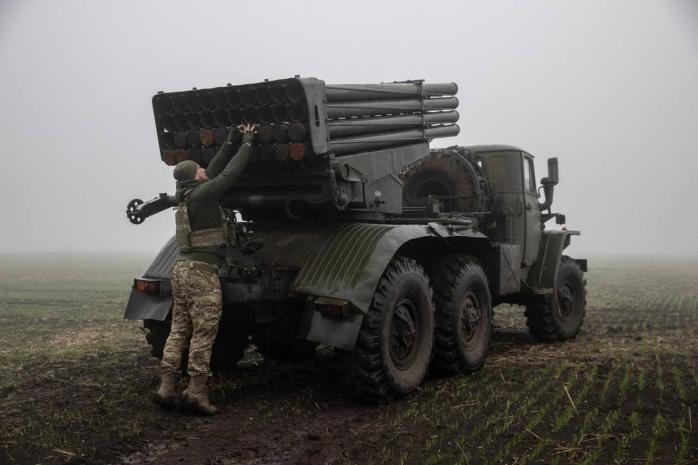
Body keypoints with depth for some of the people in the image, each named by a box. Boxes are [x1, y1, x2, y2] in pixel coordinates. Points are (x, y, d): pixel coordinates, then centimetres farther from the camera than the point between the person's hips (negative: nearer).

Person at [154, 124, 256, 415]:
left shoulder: (187, 196, 15)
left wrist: (230, 143, 27)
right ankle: (197, 391, -4)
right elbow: (228, 174, -7)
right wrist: (247, 144, 4)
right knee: (203, 333, -5)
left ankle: (166, 389, 7)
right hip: (201, 272, -9)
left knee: (179, 331, 8)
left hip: (182, 270, 9)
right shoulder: (201, 194, -9)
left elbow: (216, 170, 24)